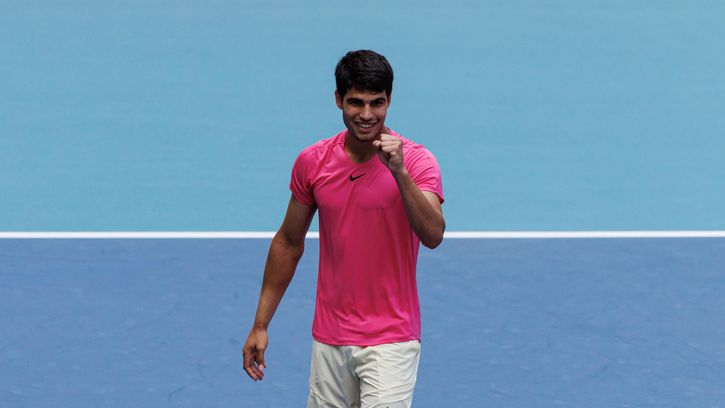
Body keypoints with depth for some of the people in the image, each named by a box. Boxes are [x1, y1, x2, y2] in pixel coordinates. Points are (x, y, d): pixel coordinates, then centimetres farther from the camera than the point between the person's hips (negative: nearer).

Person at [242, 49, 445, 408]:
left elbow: (433, 236, -24)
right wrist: (260, 324, 13)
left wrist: (399, 172, -35)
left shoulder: (416, 161, -9)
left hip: (391, 341, -4)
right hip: (329, 340, 4)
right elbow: (289, 242, 13)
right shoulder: (312, 162, 2)